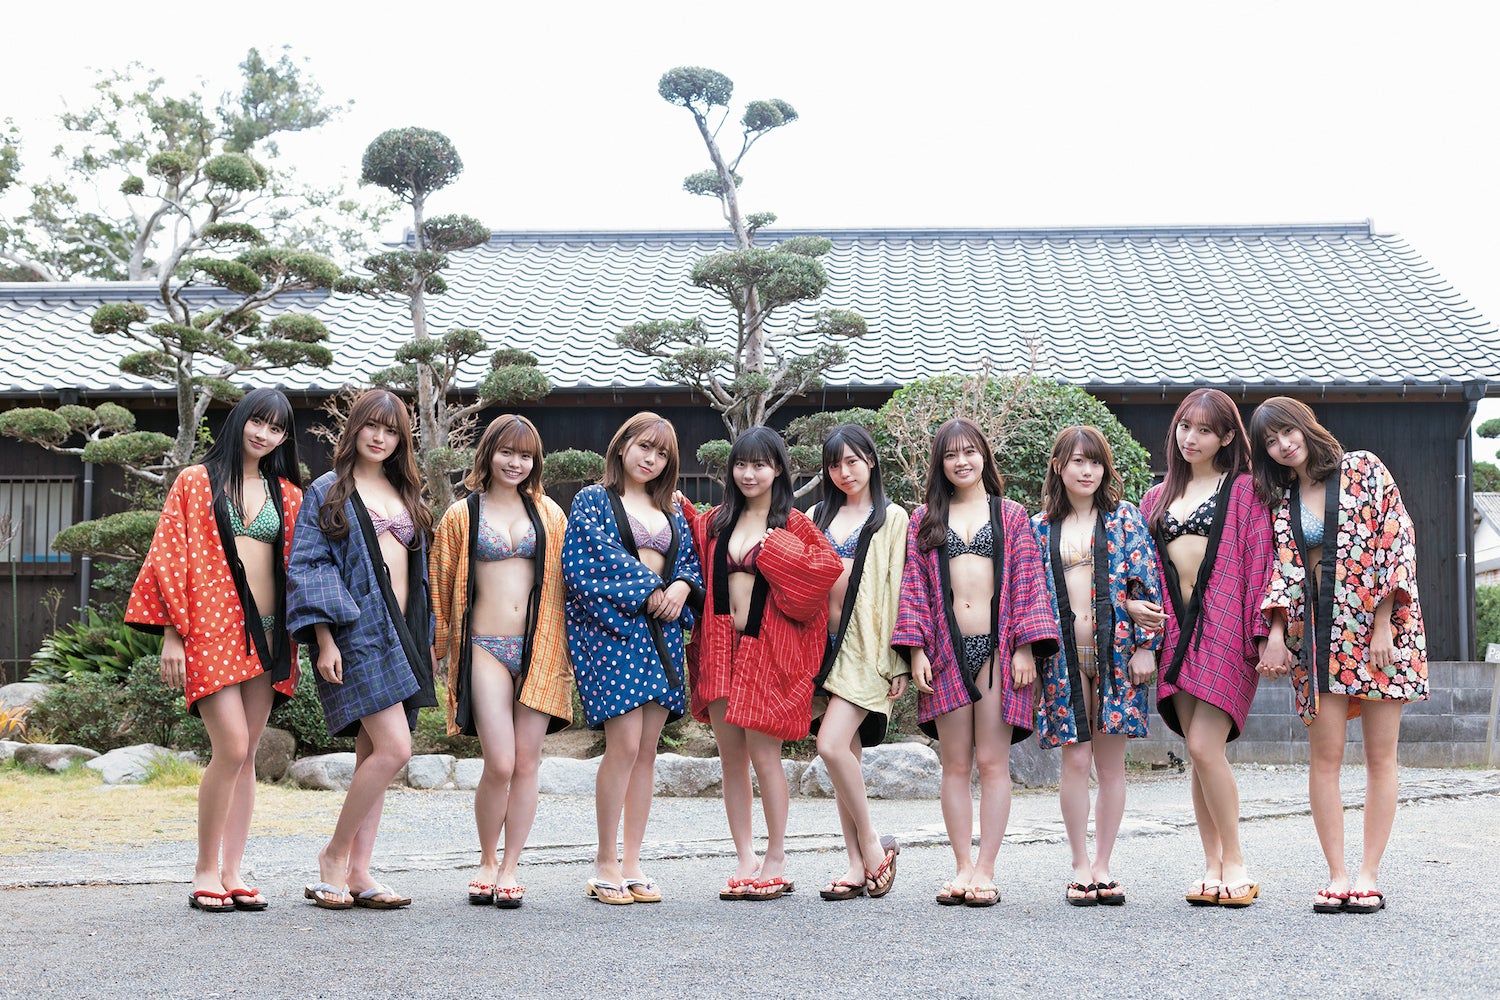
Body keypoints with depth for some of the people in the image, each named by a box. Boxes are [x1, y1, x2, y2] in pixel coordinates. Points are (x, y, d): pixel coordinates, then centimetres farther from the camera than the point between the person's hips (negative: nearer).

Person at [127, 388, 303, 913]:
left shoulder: (287, 495, 14)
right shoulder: (195, 482, 5)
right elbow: (171, 557, 0)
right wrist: (172, 633, -7)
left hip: (266, 634, 4)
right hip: (211, 629, -4)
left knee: (246, 756, 4)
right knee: (232, 748, -14)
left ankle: (232, 872, 10)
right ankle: (205, 869, -2)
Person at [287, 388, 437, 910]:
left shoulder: (406, 496, 19)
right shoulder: (327, 492, 2)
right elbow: (307, 566, -5)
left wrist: (427, 638, 17)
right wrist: (324, 638, -15)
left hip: (400, 634, 6)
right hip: (355, 631, -6)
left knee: (374, 755, 5)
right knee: (394, 749, -17)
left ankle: (358, 872, 7)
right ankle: (334, 853, -2)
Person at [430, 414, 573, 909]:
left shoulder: (548, 514, 13)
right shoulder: (462, 515, 8)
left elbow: (566, 579, 13)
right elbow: (442, 584, 11)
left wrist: (567, 646, 7)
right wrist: (446, 645, 8)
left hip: (539, 648, 2)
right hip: (485, 648, -2)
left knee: (526, 762, 0)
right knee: (500, 764, -11)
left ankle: (510, 868, 11)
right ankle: (486, 862, 11)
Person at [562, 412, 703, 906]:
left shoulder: (671, 512, 21)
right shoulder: (593, 500, 4)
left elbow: (691, 560, 17)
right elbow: (596, 558, -8)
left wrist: (682, 587, -5)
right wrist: (647, 590, -11)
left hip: (662, 633, 6)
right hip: (613, 628, -6)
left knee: (647, 749, 3)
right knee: (625, 745, -13)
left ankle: (631, 864, 9)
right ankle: (606, 862, -3)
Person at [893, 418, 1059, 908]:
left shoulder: (1011, 515, 9)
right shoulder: (924, 520, 12)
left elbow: (1028, 582, 4)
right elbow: (914, 586, 8)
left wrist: (1025, 647, -5)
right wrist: (917, 649, -1)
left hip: (997, 649, -1)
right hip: (947, 651, 1)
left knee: (992, 762, -3)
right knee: (955, 765, 3)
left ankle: (985, 870, 1)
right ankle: (963, 867, 9)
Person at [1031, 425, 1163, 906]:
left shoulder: (1125, 518, 5)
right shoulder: (1040, 528, 10)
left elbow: (1147, 584, 0)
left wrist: (1145, 645, -8)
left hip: (1115, 650, -1)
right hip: (1064, 655, 1)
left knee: (1111, 762, 2)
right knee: (1075, 760, -1)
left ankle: (1102, 867, 11)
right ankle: (1080, 866, 9)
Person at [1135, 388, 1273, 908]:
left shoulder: (1243, 491, 3)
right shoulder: (1158, 497, 18)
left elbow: (1259, 563, -4)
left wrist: (1262, 632, -12)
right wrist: (1135, 604, 1)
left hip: (1225, 629, -5)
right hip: (1175, 630, 5)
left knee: (1204, 747, -14)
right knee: (1198, 754, 5)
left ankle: (1235, 864, -2)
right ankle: (1212, 866, 11)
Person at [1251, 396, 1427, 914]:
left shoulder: (1363, 469, 1)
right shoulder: (1280, 499, 12)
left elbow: (1397, 541, -4)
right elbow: (1284, 567, 5)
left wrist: (1383, 624, -11)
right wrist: (1276, 632, -10)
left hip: (1378, 625, -3)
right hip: (1318, 634, 3)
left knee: (1380, 755, 0)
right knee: (1325, 756, -3)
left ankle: (1369, 874, 5)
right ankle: (1337, 875, 2)